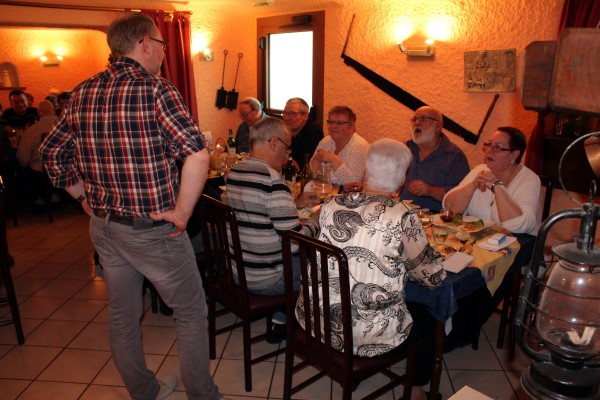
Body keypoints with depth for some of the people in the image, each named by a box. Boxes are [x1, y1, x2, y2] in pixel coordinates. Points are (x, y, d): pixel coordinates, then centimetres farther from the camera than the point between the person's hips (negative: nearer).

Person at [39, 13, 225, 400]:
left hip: (103, 227, 7)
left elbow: (52, 154, 12)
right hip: (152, 229, -7)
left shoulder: (82, 93, 4)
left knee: (122, 315, 21)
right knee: (191, 313, 11)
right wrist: (181, 213, -20)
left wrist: (87, 198, 16)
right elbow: (197, 153, -30)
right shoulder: (156, 89, -16)